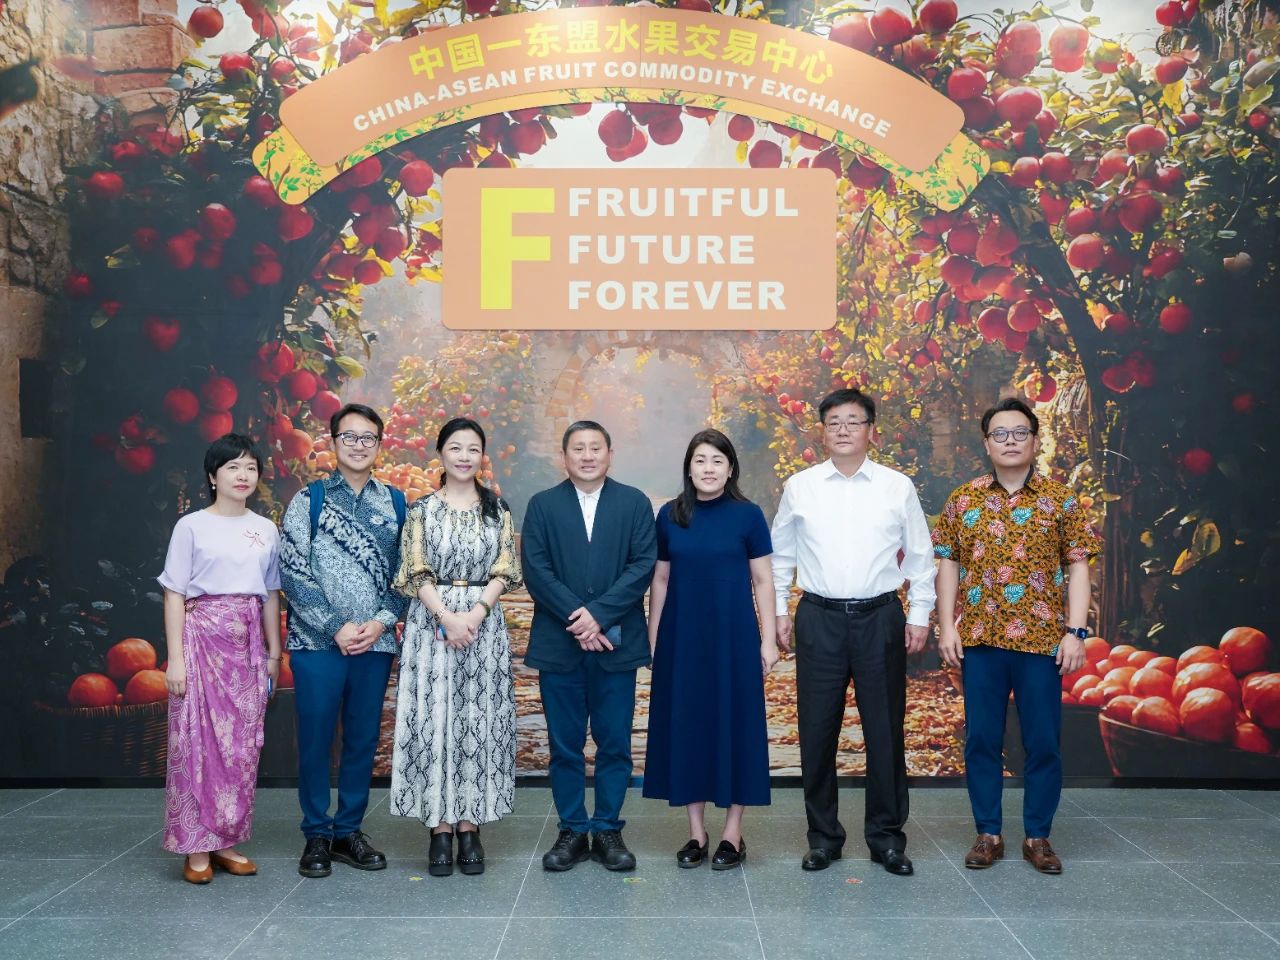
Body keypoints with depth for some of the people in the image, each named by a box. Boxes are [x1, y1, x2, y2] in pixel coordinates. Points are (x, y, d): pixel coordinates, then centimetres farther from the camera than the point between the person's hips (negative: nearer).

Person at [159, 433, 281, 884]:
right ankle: (196, 847, 6)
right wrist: (175, 657, -9)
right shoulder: (192, 526, -2)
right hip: (203, 635, -4)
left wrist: (274, 652, 11)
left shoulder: (265, 529, 9)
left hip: (248, 643, 4)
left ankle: (226, 840, 15)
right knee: (197, 739, -3)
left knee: (242, 743, 5)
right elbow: (174, 594, -4)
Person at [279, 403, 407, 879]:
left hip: (376, 642, 3)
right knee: (315, 739, 4)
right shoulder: (308, 500, -1)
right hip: (318, 642, -2)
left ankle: (349, 830, 23)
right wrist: (337, 627, -12)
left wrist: (381, 622, -8)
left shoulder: (396, 503, 7)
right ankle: (317, 834, 19)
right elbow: (293, 572, -7)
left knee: (363, 739, 10)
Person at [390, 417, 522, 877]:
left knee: (479, 723, 2)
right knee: (434, 722, 0)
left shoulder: (497, 510, 7)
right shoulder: (422, 510, 4)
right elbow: (415, 573, -3)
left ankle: (469, 827, 10)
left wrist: (476, 613, -13)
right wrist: (448, 617, -16)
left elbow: (504, 572, 2)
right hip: (432, 622, -1)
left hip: (485, 625, 1)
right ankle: (440, 829, 7)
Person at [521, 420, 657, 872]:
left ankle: (608, 830, 18)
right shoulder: (542, 505, 7)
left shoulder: (634, 503, 6)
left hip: (616, 643, 0)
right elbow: (535, 569, -3)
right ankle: (573, 831, 18)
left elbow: (643, 565, -4)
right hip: (558, 644, 0)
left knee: (615, 744, 6)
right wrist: (575, 617, -14)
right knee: (565, 746, 7)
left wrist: (598, 614, -14)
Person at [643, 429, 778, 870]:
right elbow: (660, 580, 8)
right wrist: (652, 639, 7)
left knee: (734, 723, 3)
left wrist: (769, 640, -5)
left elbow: (763, 581, 0)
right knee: (686, 725, 6)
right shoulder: (670, 515, 4)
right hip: (682, 636, 2)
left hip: (733, 635, -2)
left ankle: (733, 834, 13)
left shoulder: (747, 515, -2)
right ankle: (696, 832, 17)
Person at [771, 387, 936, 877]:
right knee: (817, 730, 5)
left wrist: (920, 616, 4)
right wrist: (778, 611, 7)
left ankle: (887, 836, 19)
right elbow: (780, 555, 11)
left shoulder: (897, 487, 2)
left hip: (880, 618, 0)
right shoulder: (800, 487, 3)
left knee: (885, 731, 5)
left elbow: (920, 557, 7)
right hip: (818, 619, 1)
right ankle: (823, 836, 19)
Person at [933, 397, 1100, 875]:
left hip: (1042, 639, -1)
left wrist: (1075, 632, -7)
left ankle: (1038, 836, 20)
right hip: (980, 639, 1)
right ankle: (988, 833, 19)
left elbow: (1078, 567, 0)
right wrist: (946, 626, -1)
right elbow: (948, 565, 7)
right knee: (981, 739, 7)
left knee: (1044, 742, 5)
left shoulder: (1060, 500, 2)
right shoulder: (963, 500, 5)